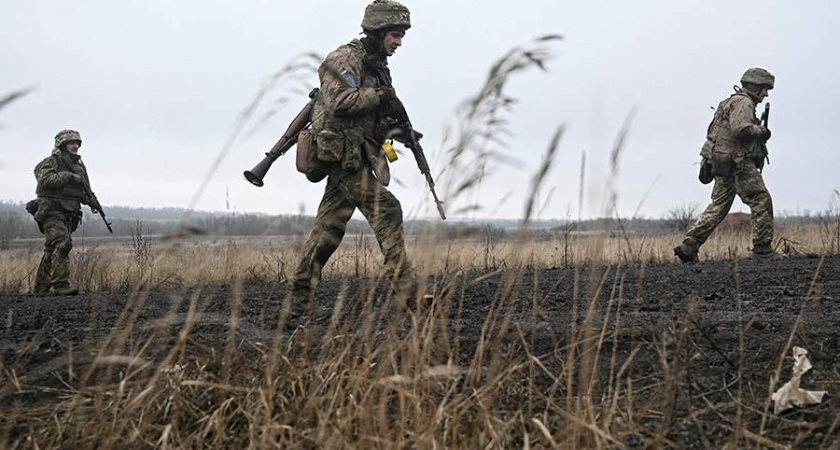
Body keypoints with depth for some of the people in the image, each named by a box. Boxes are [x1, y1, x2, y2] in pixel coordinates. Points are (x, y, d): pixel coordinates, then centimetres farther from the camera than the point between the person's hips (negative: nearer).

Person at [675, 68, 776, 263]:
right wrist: (761, 131, -10)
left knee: (718, 206, 7)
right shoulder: (743, 102, -9)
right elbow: (741, 129, -25)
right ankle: (762, 249, -3)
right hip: (737, 162, -10)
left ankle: (689, 246, 0)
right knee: (761, 201, -4)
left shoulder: (733, 102, 24)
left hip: (724, 164, 10)